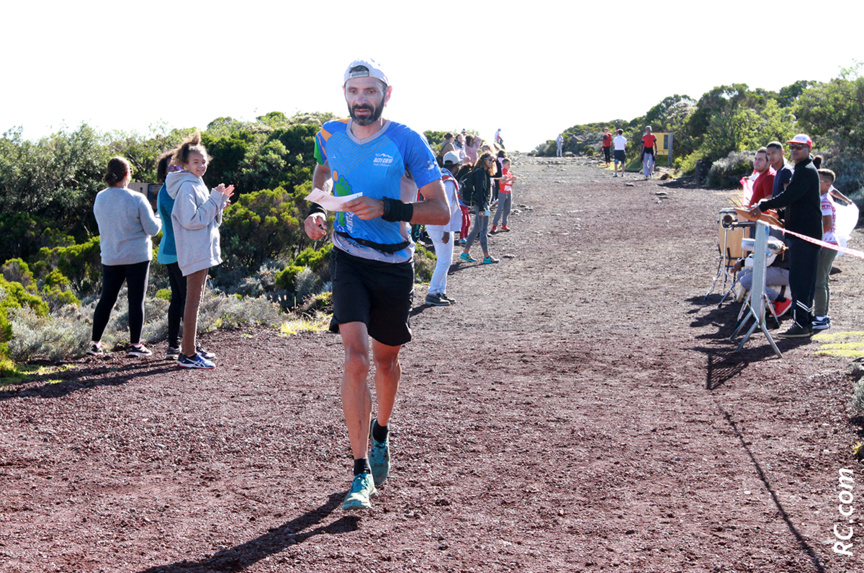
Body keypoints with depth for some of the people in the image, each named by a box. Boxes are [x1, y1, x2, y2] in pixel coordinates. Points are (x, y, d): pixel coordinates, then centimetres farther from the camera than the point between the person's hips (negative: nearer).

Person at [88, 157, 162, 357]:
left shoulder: (100, 198, 1)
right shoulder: (137, 199, -14)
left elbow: (103, 225, 13)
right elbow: (152, 228, -10)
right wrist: (160, 219, 10)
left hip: (110, 258, 5)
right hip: (137, 256, -4)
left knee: (106, 299, 11)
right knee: (136, 299, 3)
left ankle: (95, 343, 14)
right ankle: (135, 344, 5)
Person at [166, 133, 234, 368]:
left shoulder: (197, 185, 17)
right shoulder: (186, 187, -13)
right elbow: (191, 219, -22)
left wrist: (219, 201, 6)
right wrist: (215, 199, -16)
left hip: (203, 251, 10)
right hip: (195, 252, -10)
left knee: (194, 300, 14)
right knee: (193, 301, -9)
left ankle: (188, 348, 21)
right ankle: (188, 354, -7)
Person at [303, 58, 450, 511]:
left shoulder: (407, 142, -11)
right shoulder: (330, 135, -1)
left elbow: (441, 211, -13)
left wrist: (385, 208, -26)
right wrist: (314, 211, 4)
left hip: (394, 263, -1)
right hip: (348, 259, 1)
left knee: (385, 359, 15)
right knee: (355, 357, -16)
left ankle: (381, 433, 45)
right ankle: (361, 473, -13)